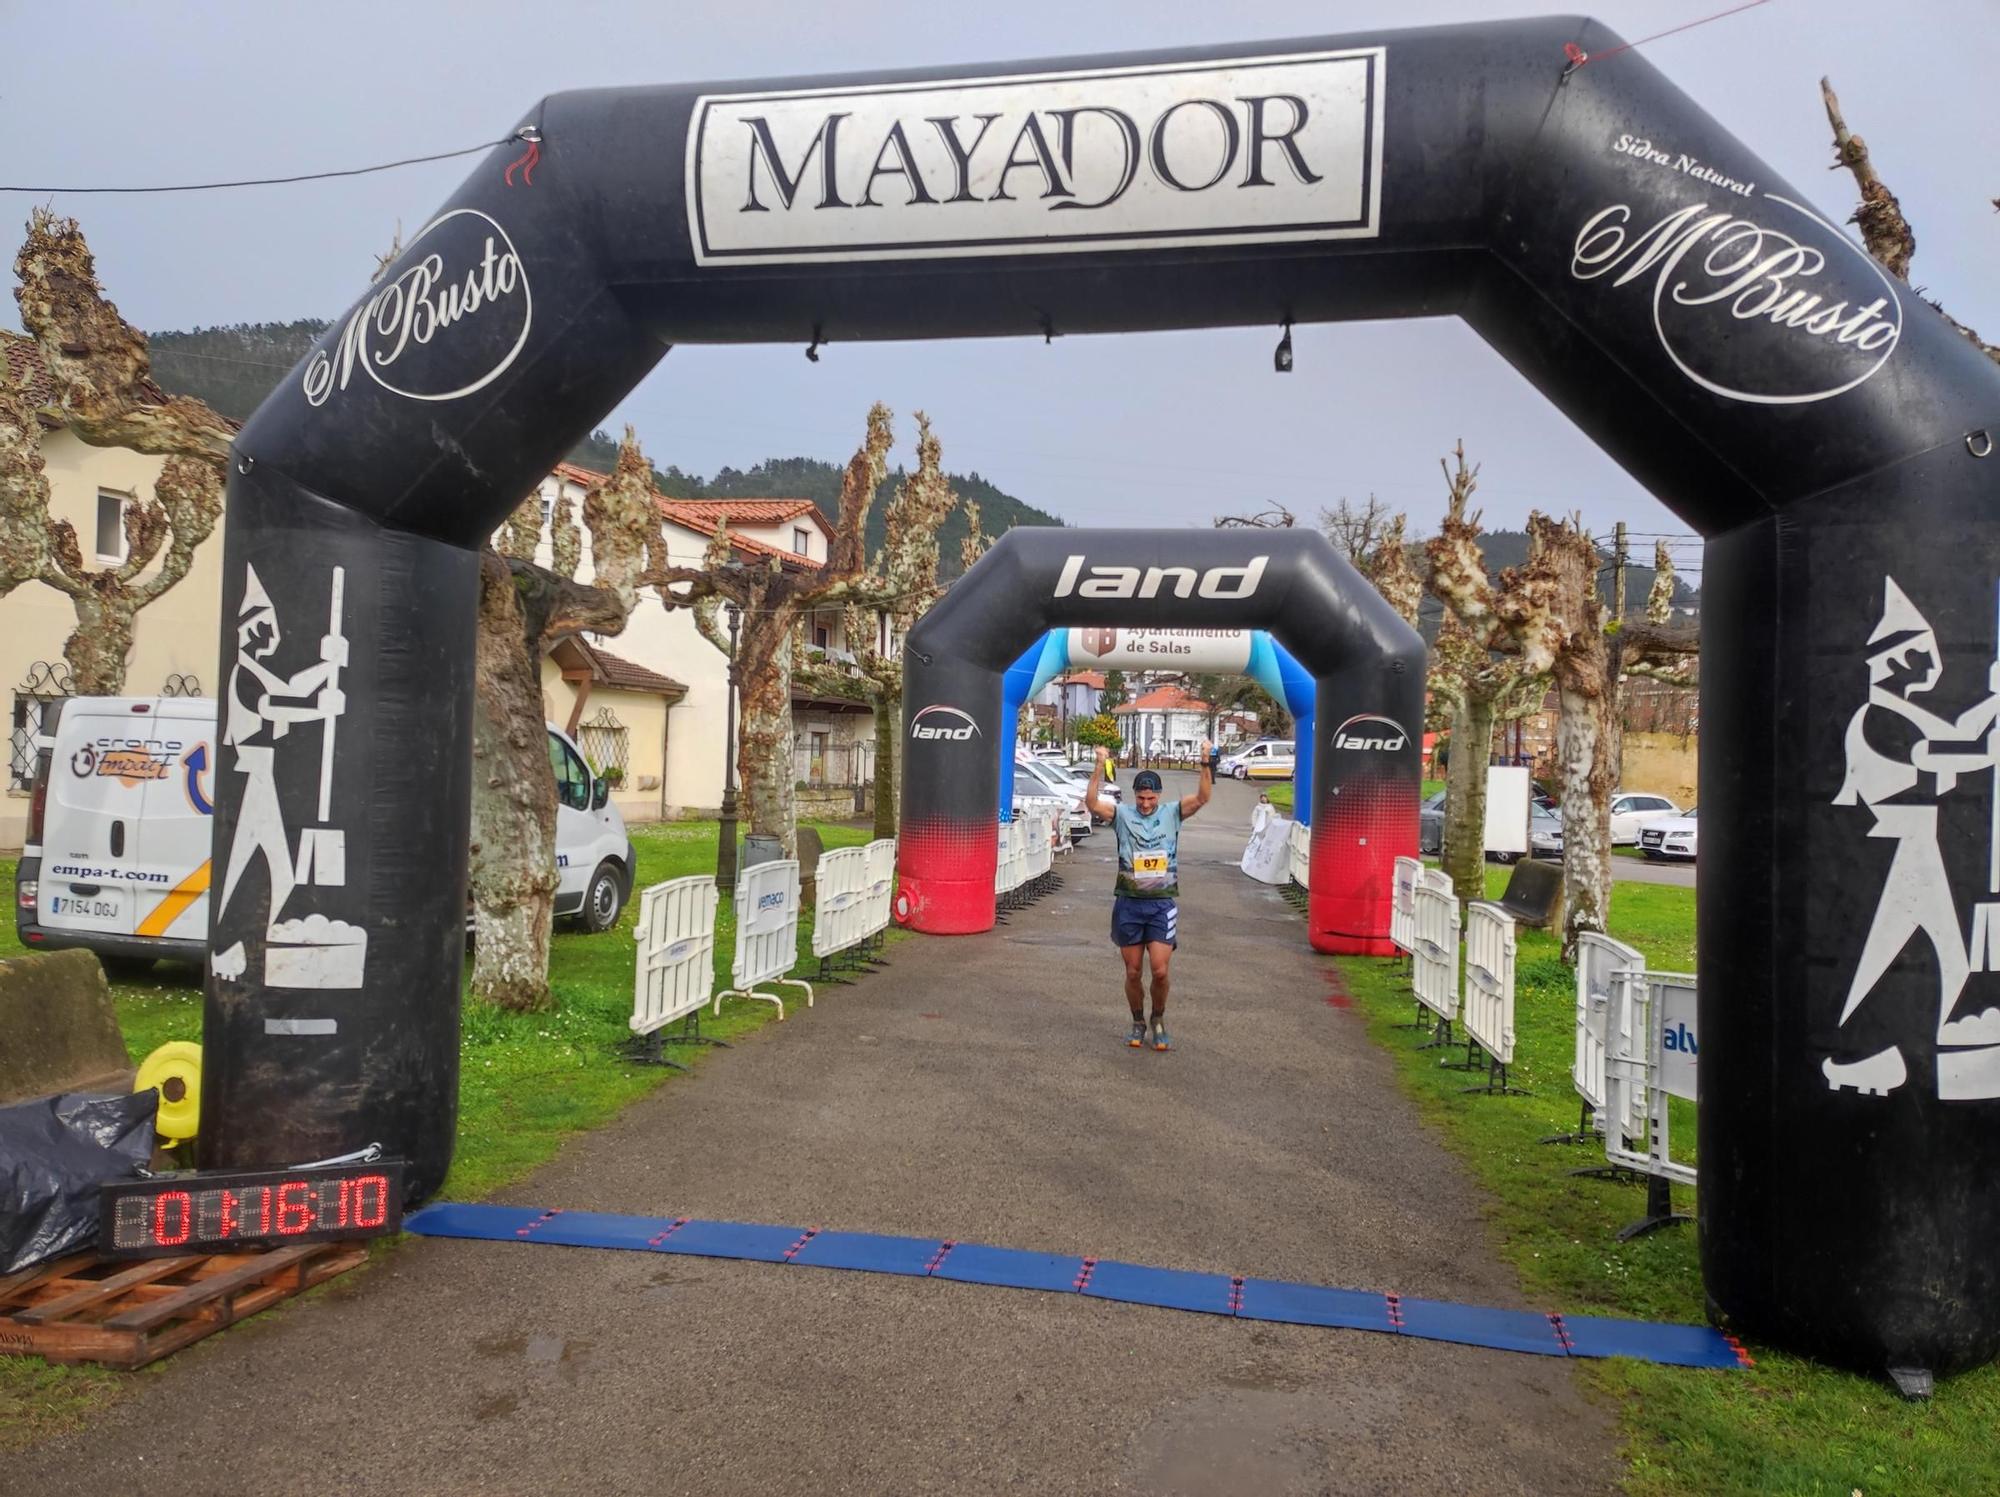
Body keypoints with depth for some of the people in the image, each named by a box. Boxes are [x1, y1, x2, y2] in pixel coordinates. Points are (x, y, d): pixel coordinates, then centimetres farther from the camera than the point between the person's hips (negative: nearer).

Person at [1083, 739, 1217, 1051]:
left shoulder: (1172, 813, 2)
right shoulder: (1122, 815, 1)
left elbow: (1202, 798, -10)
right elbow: (1092, 804, -14)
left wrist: (1207, 764, -22)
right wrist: (1099, 768, -25)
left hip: (1162, 903, -1)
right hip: (1129, 903, 1)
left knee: (1160, 970, -8)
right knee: (1133, 972, 9)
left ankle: (1158, 1019, 18)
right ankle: (1138, 1023, 28)